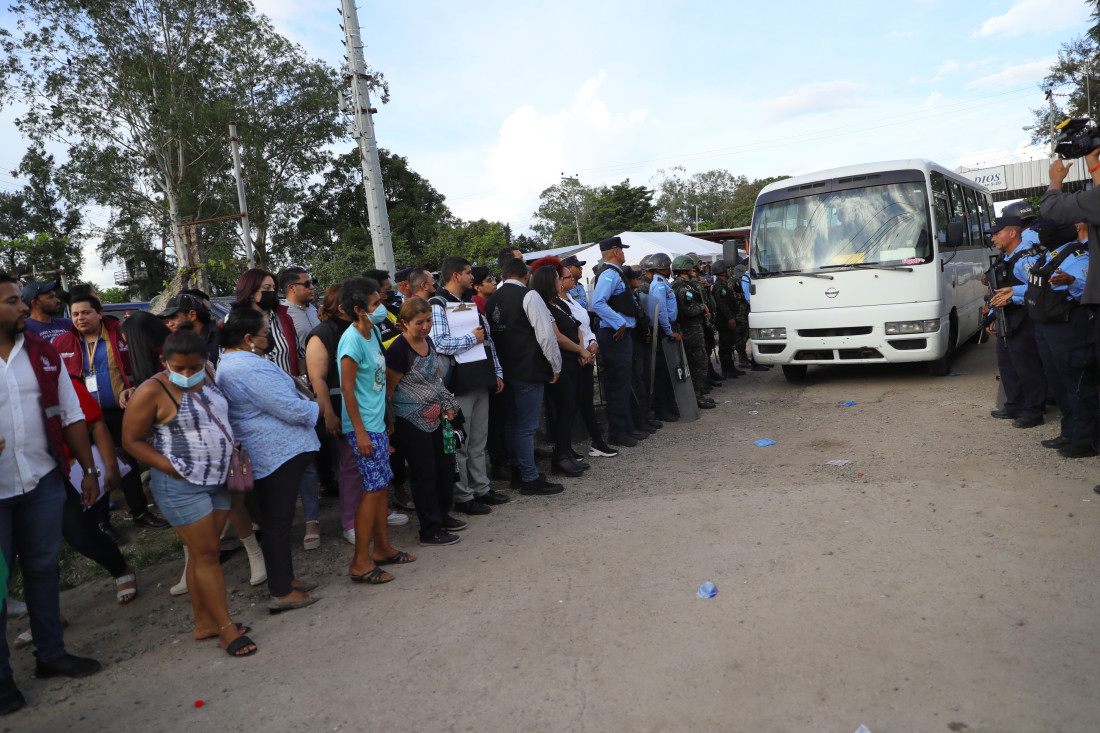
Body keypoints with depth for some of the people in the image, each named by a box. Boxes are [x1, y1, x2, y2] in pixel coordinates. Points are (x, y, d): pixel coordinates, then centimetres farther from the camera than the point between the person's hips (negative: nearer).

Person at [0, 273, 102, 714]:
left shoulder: (43, 354, 3)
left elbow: (71, 414, 8)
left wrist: (88, 469, 8)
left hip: (42, 482, 4)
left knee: (43, 567, 14)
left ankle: (50, 653, 30)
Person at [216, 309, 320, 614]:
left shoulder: (226, 363, 13)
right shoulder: (253, 368, -22)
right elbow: (292, 409, -21)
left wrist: (302, 400, 11)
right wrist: (316, 407, -3)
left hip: (260, 454, 11)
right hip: (279, 452, -11)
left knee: (274, 520, 18)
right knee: (278, 522, -2)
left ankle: (284, 578, 30)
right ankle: (281, 593, 7)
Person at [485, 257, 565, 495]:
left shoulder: (492, 300, 9)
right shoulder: (528, 296, -12)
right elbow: (546, 334, -15)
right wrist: (556, 365, -4)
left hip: (504, 369, 8)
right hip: (528, 369, -8)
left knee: (512, 421, 16)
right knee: (527, 426, -3)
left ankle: (517, 473, 27)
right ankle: (530, 479, 4)